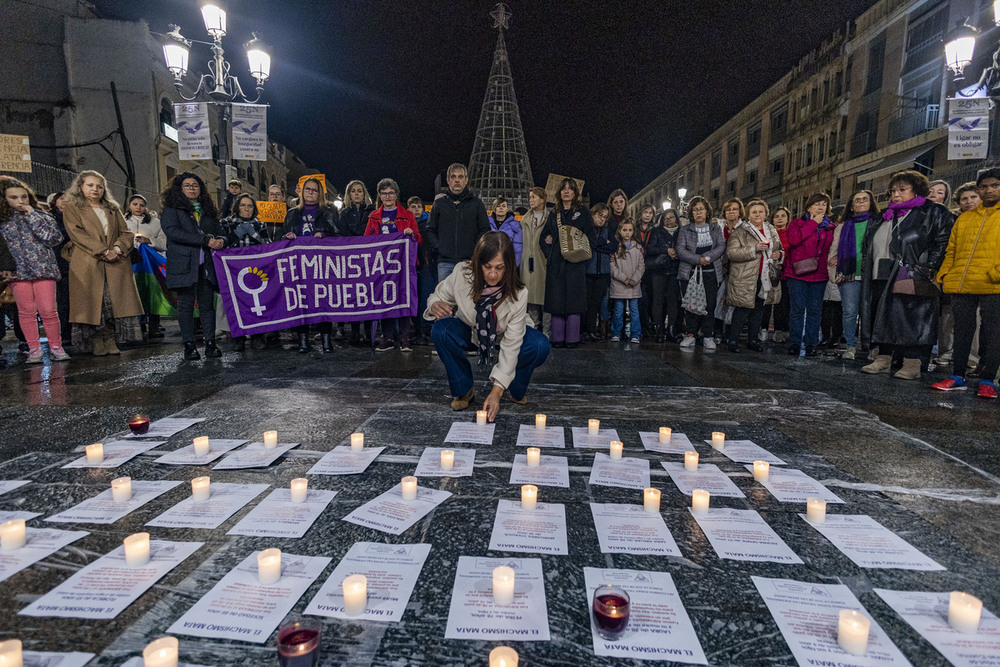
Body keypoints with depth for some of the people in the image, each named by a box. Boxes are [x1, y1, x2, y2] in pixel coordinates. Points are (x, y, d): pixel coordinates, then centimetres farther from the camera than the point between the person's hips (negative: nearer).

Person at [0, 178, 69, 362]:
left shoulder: (42, 216, 7)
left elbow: (54, 239, -7)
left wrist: (32, 217, -7)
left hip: (43, 269, -1)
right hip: (17, 271, 2)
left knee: (48, 310, -6)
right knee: (26, 311, 3)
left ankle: (55, 346, 5)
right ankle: (34, 349, 9)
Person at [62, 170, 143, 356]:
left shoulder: (113, 209, 21)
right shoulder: (72, 208, 9)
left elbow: (126, 233, 13)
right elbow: (78, 234, -4)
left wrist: (118, 248, -8)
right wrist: (104, 251, -15)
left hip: (116, 264, 3)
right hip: (87, 264, -3)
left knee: (115, 303, -4)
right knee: (92, 303, -5)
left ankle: (111, 342, 1)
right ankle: (97, 344, -1)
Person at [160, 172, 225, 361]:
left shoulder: (208, 210, 20)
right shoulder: (171, 209, 4)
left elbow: (220, 231, 20)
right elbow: (173, 232, -11)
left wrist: (220, 240, -7)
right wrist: (206, 240, -16)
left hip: (206, 265, 4)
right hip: (183, 264, -3)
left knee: (207, 304, 2)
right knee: (186, 305, 0)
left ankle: (210, 342, 5)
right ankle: (189, 345, 5)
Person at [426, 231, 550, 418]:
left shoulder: (518, 293, -29)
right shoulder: (462, 273, -27)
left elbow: (511, 344, -29)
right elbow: (438, 296, -8)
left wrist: (497, 390, -35)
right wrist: (435, 306, -36)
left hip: (503, 336, -1)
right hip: (469, 332, 1)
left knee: (539, 346, -30)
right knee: (440, 330, -31)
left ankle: (516, 390, 3)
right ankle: (463, 390, -8)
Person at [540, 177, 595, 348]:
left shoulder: (583, 212, 7)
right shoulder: (554, 214, 17)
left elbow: (589, 236, 2)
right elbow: (544, 236, 20)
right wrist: (548, 252, 4)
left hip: (575, 263, -3)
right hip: (556, 262, 3)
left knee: (573, 299, -4)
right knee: (556, 299, 1)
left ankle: (572, 338, 0)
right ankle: (558, 338, 7)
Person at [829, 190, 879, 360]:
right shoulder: (844, 226, 17)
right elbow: (834, 249, 19)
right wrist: (834, 273, 10)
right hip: (849, 275, 1)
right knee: (849, 311, -5)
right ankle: (851, 346, 4)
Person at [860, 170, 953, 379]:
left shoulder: (934, 212, 0)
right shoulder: (888, 216, 18)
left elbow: (942, 243, -7)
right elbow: (871, 245, 24)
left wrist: (928, 269, -15)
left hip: (914, 279, -6)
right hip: (885, 277, 6)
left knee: (912, 319, -4)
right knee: (885, 316, 7)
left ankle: (912, 364, 2)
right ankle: (883, 359, 16)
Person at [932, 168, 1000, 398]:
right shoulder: (964, 218, 17)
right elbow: (951, 251, 16)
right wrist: (943, 275, 5)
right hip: (960, 285, 4)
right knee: (962, 332, 8)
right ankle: (958, 377, 15)